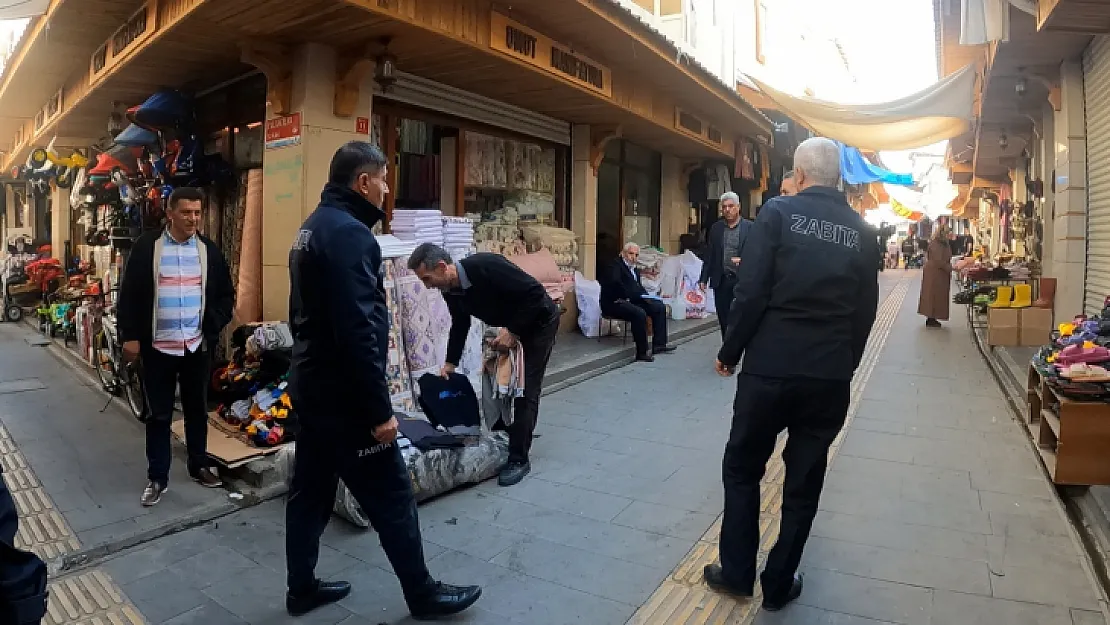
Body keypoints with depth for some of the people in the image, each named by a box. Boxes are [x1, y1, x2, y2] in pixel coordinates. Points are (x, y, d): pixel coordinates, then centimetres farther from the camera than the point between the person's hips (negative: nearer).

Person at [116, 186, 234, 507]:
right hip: (157, 346, -2)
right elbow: (129, 295, -2)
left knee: (197, 409, 14)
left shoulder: (209, 250, 3)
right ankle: (157, 478, 21)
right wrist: (130, 336, -7)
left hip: (198, 346, 2)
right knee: (158, 415, 8)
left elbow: (226, 295, 9)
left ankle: (199, 467, 29)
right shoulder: (146, 247, -3)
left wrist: (213, 327, -3)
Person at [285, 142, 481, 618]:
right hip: (342, 393, -10)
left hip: (310, 384, 10)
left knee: (310, 491, 19)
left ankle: (302, 589, 33)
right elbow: (358, 332, -26)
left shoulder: (312, 227, 12)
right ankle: (423, 595, 18)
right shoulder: (349, 233, -21)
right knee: (393, 498, 3)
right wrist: (380, 410, -22)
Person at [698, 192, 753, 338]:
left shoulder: (750, 227, 0)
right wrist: (704, 278, 7)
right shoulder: (715, 228, 10)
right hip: (721, 281, 3)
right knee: (724, 320, 7)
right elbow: (710, 256, 11)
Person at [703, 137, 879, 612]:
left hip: (770, 367, -3)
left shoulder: (779, 212, -7)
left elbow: (751, 292, -14)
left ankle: (737, 573, 23)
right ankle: (779, 585, 26)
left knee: (742, 468, 14)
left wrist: (730, 352, -2)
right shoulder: (862, 232, 6)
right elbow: (865, 311, 10)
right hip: (830, 376, 4)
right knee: (805, 481, 14)